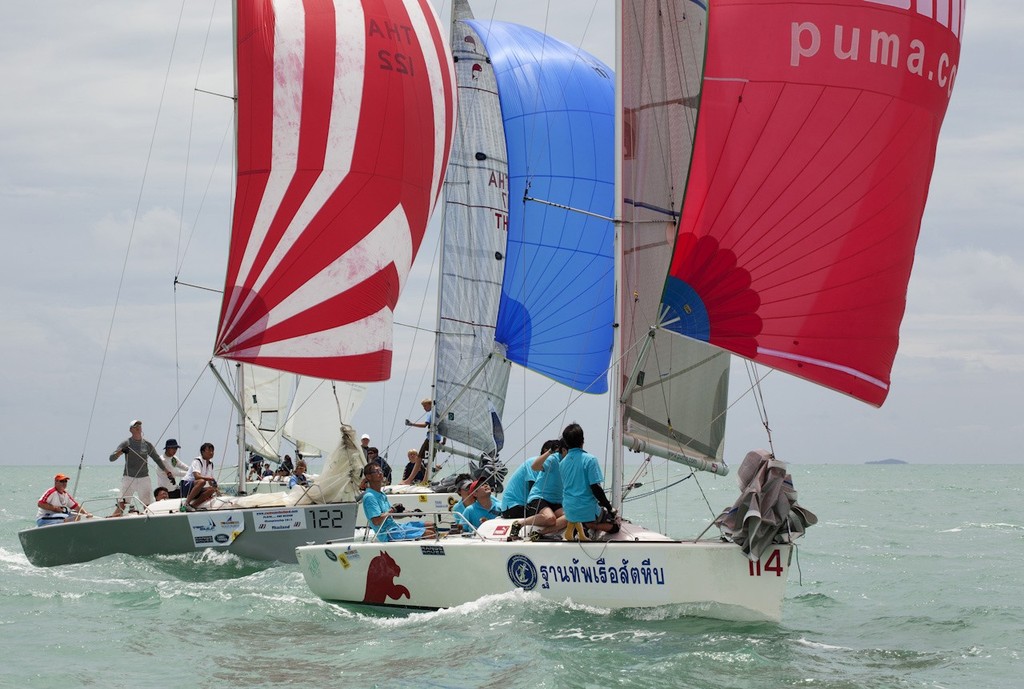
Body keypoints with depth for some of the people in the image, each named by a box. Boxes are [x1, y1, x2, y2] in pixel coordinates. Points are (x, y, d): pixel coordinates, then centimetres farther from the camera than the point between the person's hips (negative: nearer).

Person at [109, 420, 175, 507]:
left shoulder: (147, 444, 8)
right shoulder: (126, 443, 1)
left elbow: (157, 459, 17)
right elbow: (111, 458, -4)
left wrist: (167, 472, 10)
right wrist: (121, 452, -24)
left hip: (144, 478, 2)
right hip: (129, 478, -2)